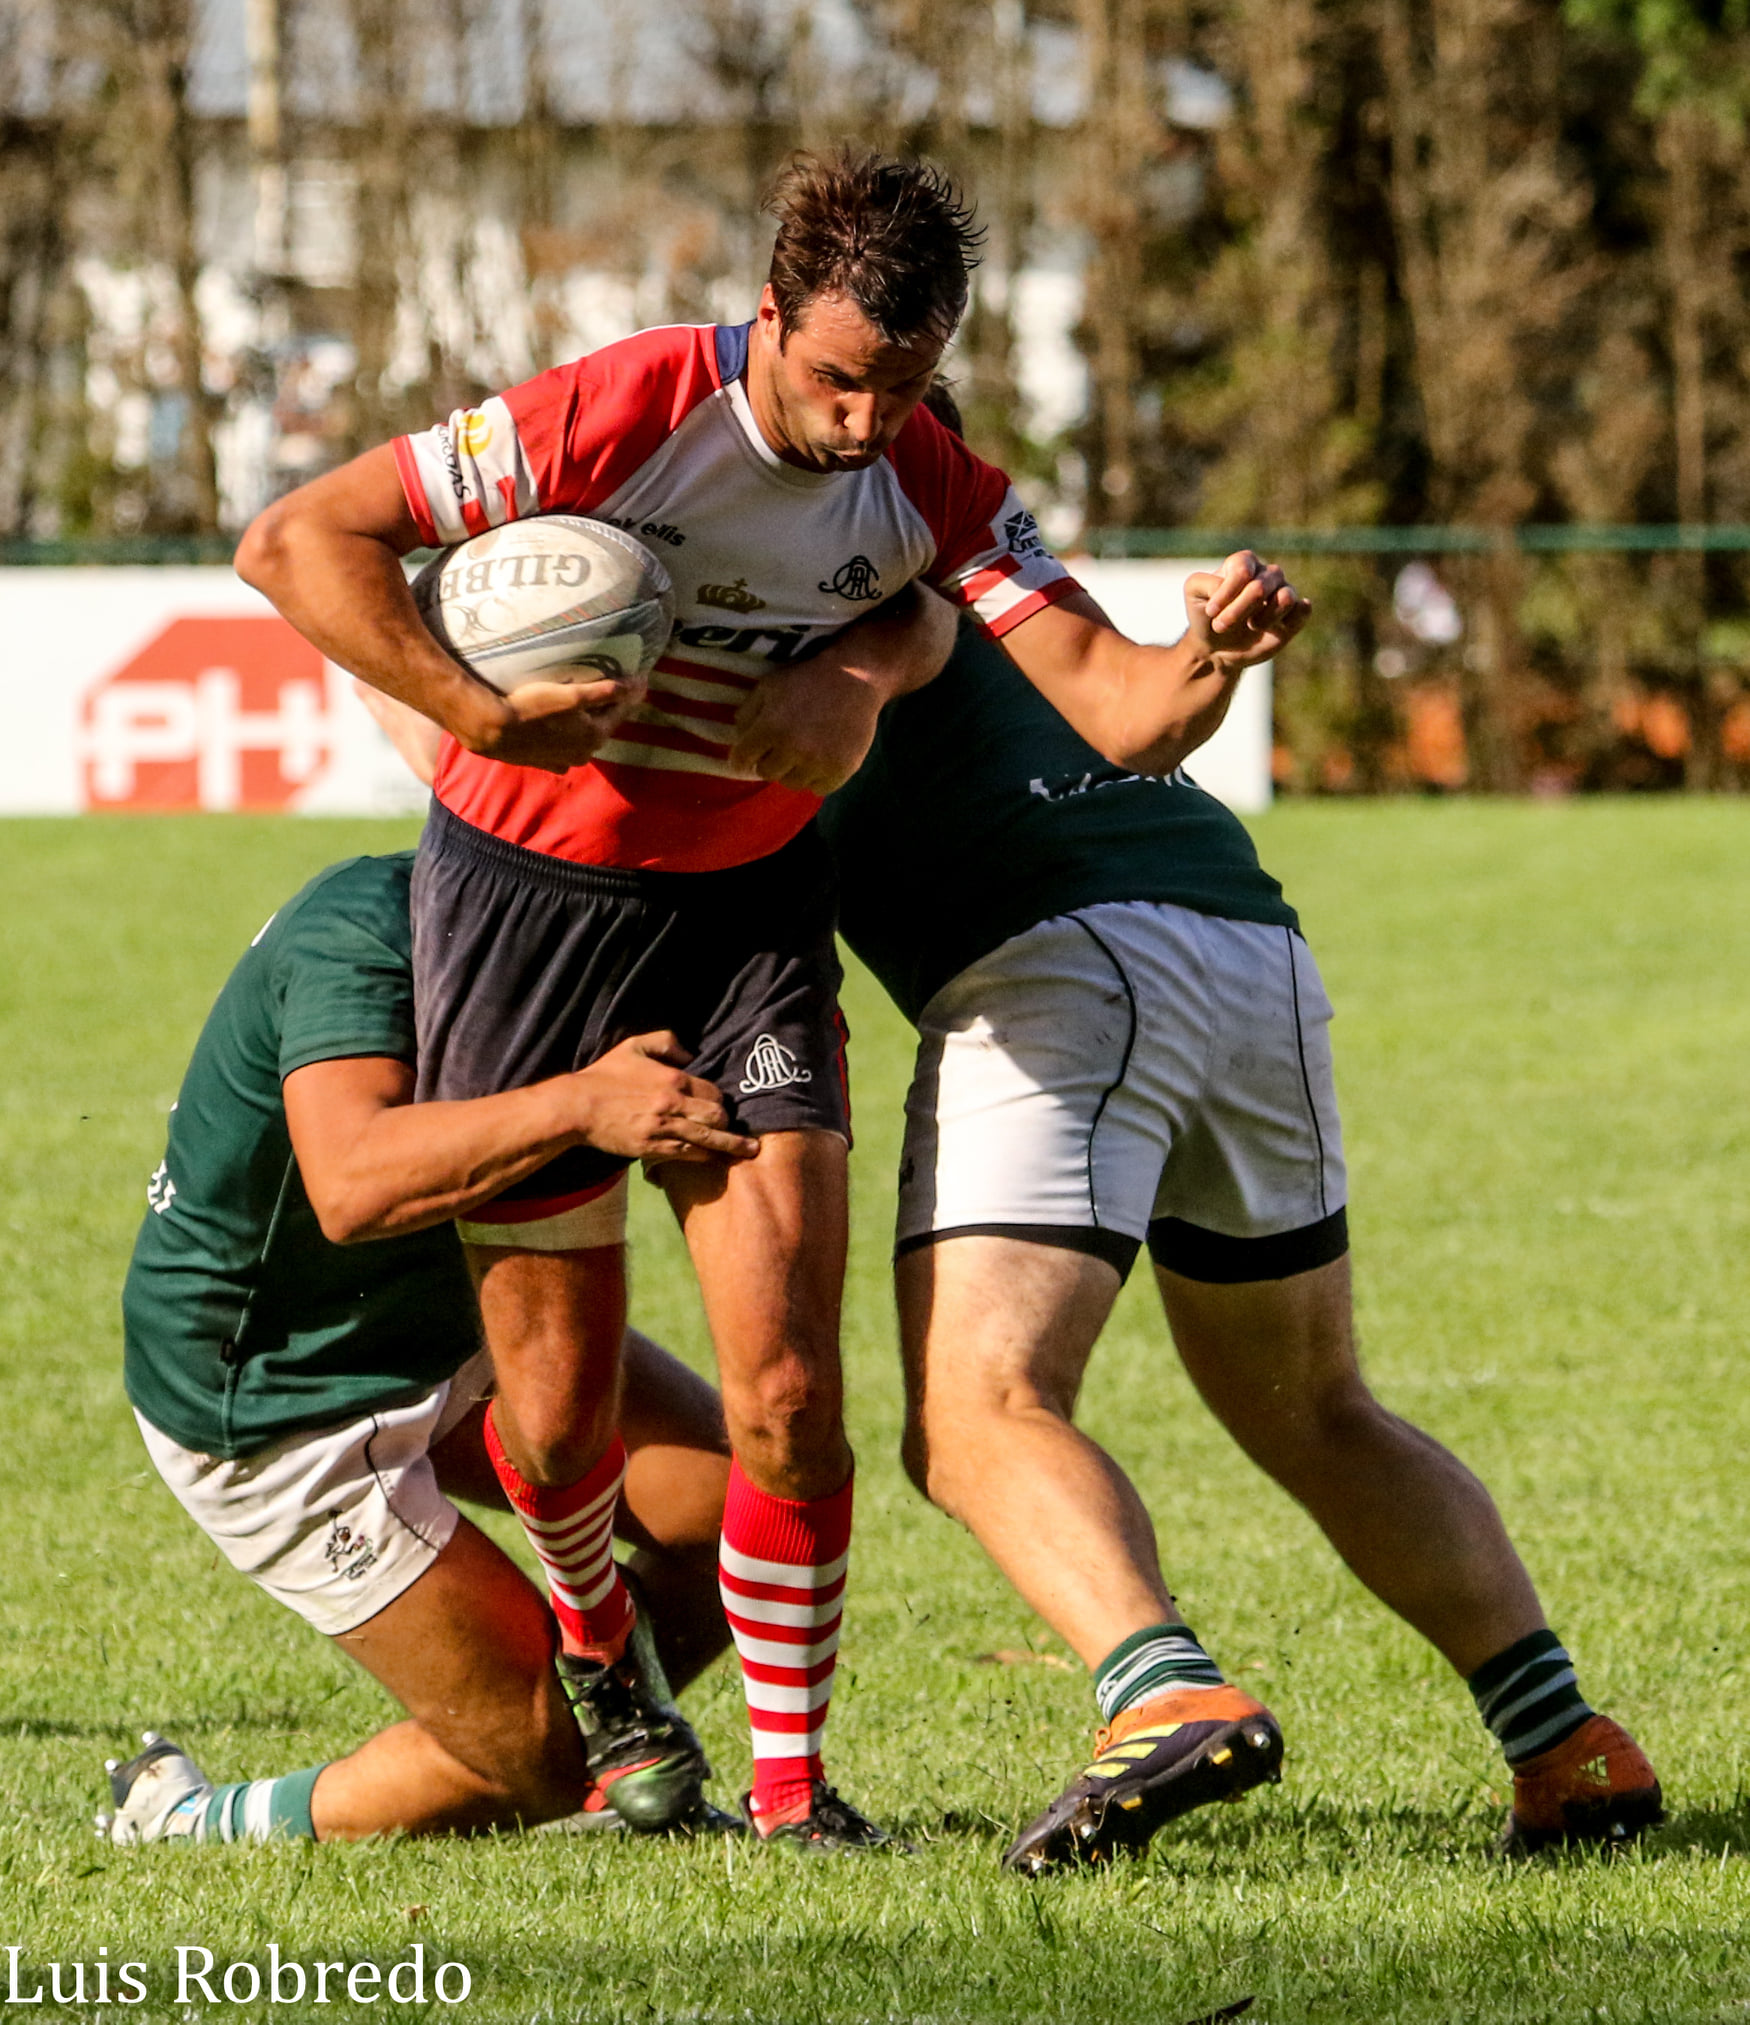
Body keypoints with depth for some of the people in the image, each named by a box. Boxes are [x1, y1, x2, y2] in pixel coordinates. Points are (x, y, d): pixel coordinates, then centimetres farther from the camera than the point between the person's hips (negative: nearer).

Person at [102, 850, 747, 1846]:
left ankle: (617, 1760, 20)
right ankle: (188, 1823, 12)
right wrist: (579, 1104, -52)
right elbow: (350, 1186, -45)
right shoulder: (359, 937, -30)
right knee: (533, 1760, -6)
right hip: (274, 1408, -9)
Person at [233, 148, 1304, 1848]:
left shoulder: (935, 491, -10)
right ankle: (595, 1646, 40)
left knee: (787, 1386, -12)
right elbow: (295, 540, -21)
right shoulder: (620, 416, -23)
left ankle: (790, 1777, 4)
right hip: (527, 895, -2)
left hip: (748, 911, 3)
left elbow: (1119, 711, -17)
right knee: (556, 1409, 5)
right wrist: (485, 715, -31)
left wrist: (1212, 655, -40)